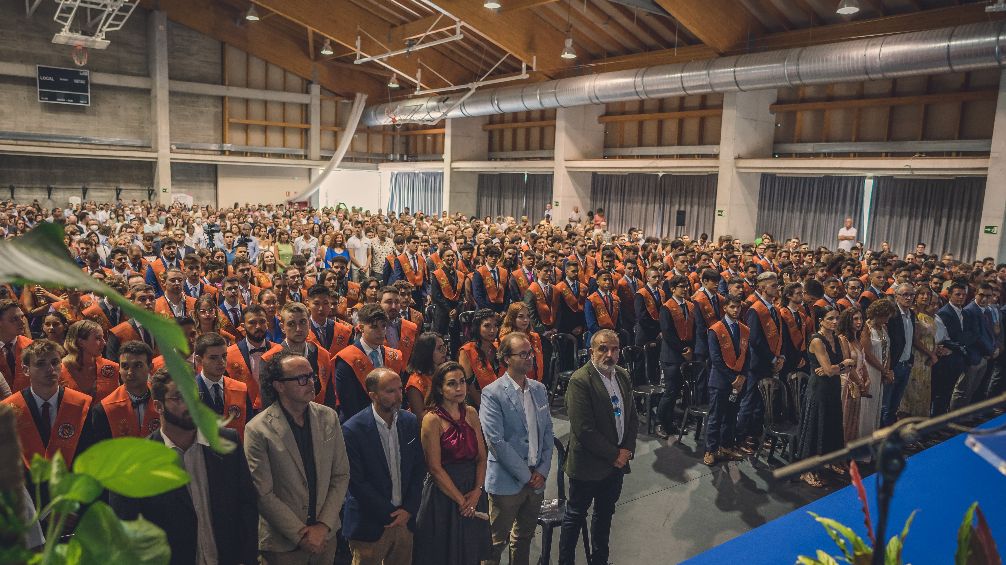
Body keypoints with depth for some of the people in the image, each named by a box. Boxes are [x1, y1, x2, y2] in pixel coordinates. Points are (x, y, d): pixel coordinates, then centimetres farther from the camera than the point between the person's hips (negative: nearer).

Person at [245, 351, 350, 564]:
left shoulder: (329, 417, -3)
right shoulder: (257, 430, -14)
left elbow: (341, 475, 0)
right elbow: (263, 494, -13)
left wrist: (324, 526, -7)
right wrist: (301, 535, -12)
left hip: (326, 535, 3)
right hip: (282, 544, -3)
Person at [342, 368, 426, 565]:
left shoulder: (410, 422, 0)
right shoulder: (353, 430, -16)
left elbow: (419, 469, 6)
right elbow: (357, 482, -14)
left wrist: (409, 509, -3)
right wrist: (391, 514, -10)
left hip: (405, 519, 4)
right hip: (370, 525, -4)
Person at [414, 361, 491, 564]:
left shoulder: (471, 413, 3)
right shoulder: (432, 419, -14)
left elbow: (481, 457, 3)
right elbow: (435, 468, -15)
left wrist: (477, 491, -10)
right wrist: (461, 500, -12)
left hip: (473, 493, 5)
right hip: (443, 493, -5)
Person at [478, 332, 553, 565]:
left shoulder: (539, 389, 6)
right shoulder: (492, 393, -14)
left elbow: (547, 432, 10)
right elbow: (495, 441, -18)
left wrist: (542, 470, -1)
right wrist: (525, 476, -14)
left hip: (536, 480, 6)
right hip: (506, 482, -6)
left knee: (524, 537, 19)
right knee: (496, 542, 5)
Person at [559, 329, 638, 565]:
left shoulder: (623, 376, 3)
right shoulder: (580, 380, -20)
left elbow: (632, 417, 10)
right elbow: (584, 430, -23)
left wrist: (626, 450, -3)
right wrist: (614, 455, -16)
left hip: (617, 462, 7)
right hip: (588, 465, -7)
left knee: (605, 515, 21)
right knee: (575, 517, 8)